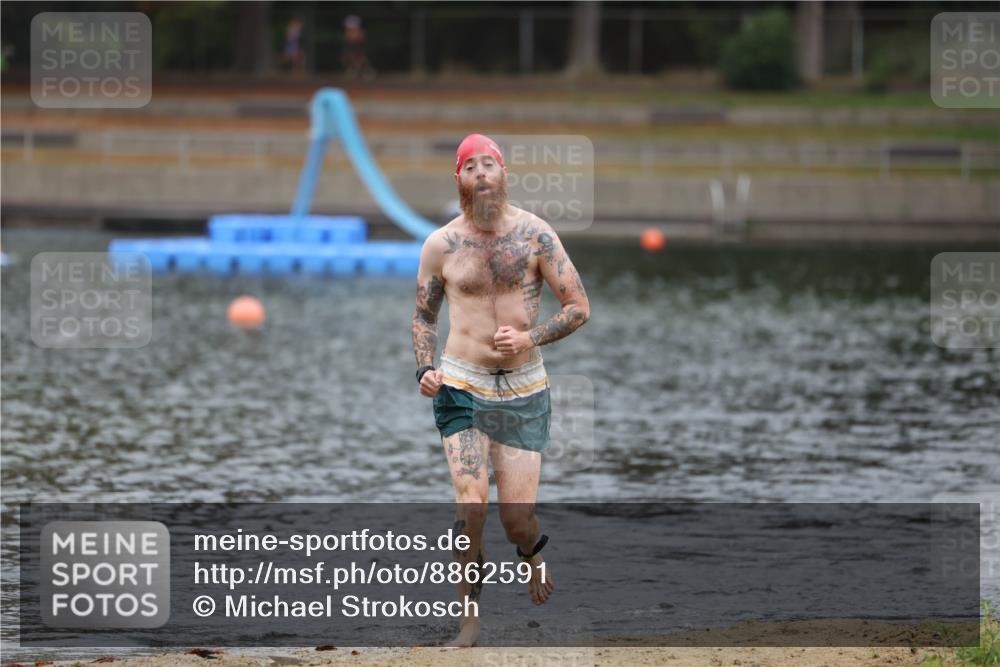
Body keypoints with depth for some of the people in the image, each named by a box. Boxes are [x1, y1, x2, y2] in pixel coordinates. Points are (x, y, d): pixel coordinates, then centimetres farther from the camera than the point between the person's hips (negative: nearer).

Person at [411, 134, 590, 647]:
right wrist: (425, 370, -2)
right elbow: (424, 316, 15)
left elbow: (579, 307, 0)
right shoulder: (440, 245, 0)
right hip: (461, 388, 0)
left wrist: (532, 338, -15)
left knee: (517, 518, -1)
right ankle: (469, 618, -5)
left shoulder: (534, 234, -3)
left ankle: (531, 552, 37)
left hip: (524, 391, 0)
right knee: (472, 502, -18)